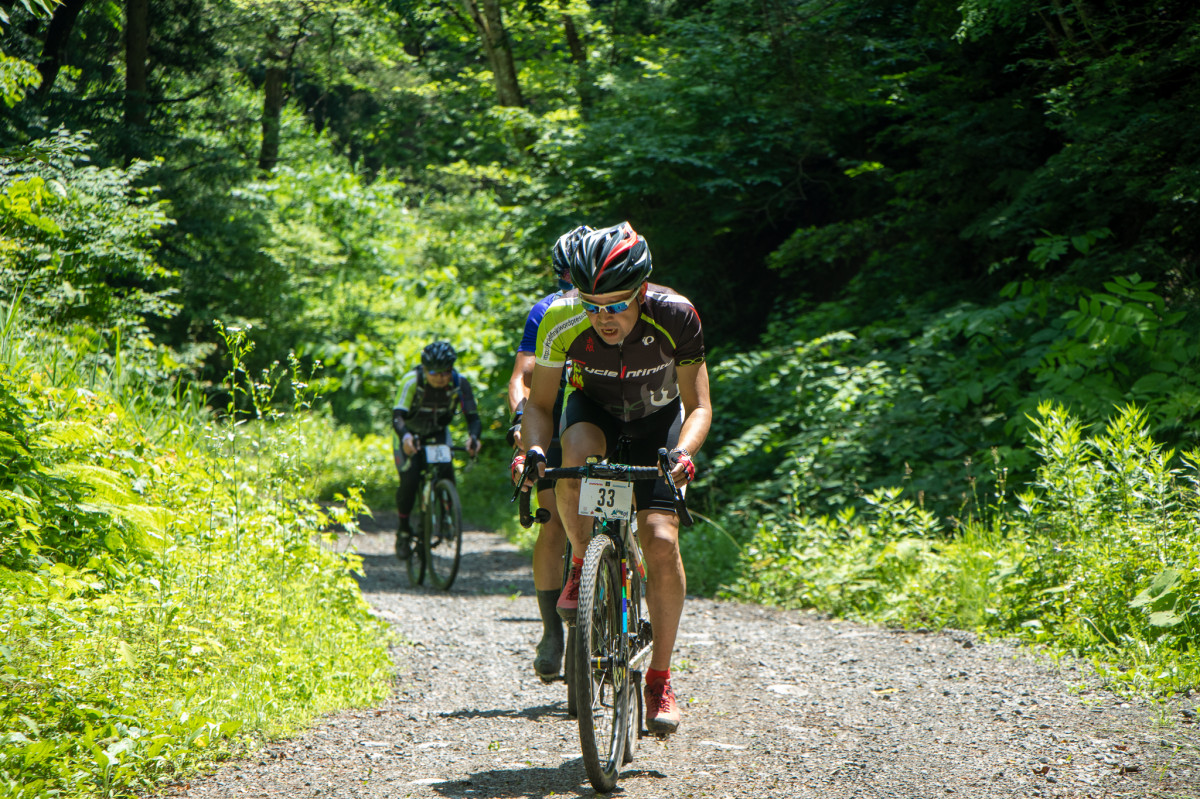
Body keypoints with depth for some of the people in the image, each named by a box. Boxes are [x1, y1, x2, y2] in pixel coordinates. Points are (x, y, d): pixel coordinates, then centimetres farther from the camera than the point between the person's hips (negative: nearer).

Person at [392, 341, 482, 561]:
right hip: (410, 434, -2)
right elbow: (397, 416, -39)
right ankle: (403, 530, 2)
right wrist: (405, 436, -61)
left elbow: (473, 418, -26)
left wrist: (473, 437, -49)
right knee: (410, 481, -21)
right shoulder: (411, 381, -30)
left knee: (446, 473, -24)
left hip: (437, 433, 2)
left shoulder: (460, 384, -23)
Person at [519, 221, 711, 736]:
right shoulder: (561, 322, -29)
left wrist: (683, 451, -41)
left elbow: (698, 406, -22)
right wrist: (534, 449, -36)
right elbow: (539, 403, -16)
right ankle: (583, 566, -11)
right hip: (595, 408, 1)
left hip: (657, 416, -1)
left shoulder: (675, 317, -31)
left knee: (661, 540, -16)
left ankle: (660, 679, -3)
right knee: (577, 454, -37)